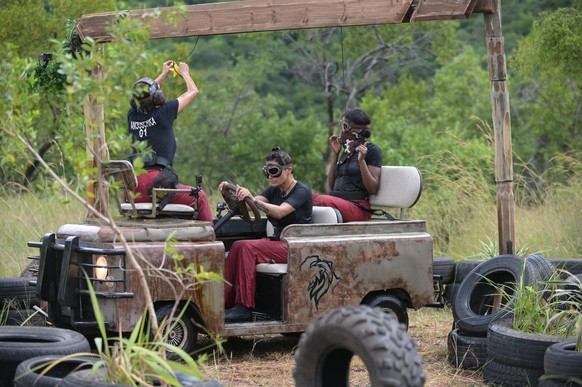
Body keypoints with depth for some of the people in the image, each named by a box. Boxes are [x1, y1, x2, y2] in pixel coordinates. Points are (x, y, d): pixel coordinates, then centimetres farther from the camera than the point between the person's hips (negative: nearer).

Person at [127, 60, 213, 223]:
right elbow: (193, 91, 10)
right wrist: (185, 73, 30)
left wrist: (164, 74, 43)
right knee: (200, 197, 9)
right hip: (154, 182, -7)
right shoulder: (163, 113, -5)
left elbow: (142, 96, 35)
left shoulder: (132, 115, 9)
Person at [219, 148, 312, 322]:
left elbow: (280, 212, -27)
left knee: (249, 248, -27)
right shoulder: (274, 190, 14)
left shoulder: (302, 192, -9)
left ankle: (244, 307, -29)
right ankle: (226, 302, -21)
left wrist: (252, 199, -39)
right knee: (238, 246, -17)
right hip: (278, 241, 8)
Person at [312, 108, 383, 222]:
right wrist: (335, 154, 18)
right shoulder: (346, 152, 24)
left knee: (322, 200, -36)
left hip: (357, 207, -7)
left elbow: (373, 189, -5)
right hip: (337, 201, 7)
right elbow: (331, 185, 22)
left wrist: (361, 160, -16)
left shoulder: (372, 150, 2)